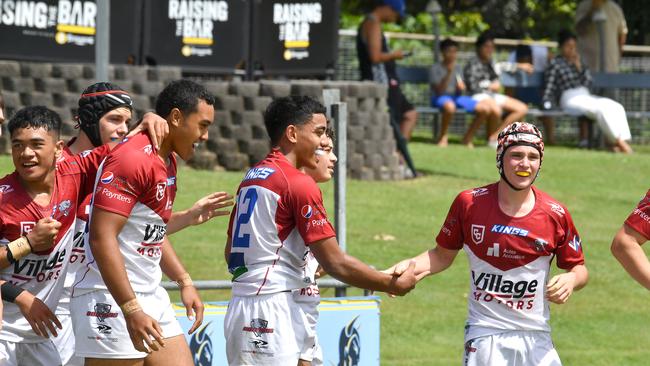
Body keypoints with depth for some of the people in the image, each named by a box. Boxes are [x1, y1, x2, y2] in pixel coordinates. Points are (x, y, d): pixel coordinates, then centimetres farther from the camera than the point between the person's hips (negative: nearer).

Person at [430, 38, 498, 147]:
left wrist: (461, 88, -9)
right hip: (441, 98, -6)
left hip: (457, 97, 6)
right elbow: (439, 90, -13)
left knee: (485, 109, -13)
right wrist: (449, 73, -21)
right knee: (450, 106, -45)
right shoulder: (436, 68, -2)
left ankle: (468, 138, 3)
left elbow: (460, 91, 15)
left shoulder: (457, 68, 17)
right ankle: (443, 137, -21)